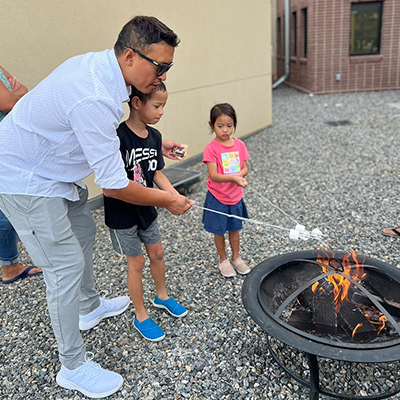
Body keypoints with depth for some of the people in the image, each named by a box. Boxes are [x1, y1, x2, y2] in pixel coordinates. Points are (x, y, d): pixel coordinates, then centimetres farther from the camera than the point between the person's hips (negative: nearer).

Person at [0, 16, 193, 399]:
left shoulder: (100, 65, -3)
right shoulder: (95, 98, -34)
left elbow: (107, 134, 16)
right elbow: (113, 185, -28)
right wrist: (166, 200, -14)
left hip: (50, 168, 10)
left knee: (83, 230, 22)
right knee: (66, 265, -6)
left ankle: (89, 306, 45)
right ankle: (73, 367, 12)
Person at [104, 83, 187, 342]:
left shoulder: (155, 136, -1)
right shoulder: (118, 138, -25)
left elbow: (157, 174, 4)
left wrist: (175, 195, -13)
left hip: (146, 209, 7)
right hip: (122, 213, -7)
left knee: (157, 253, 19)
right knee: (137, 263, 6)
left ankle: (162, 296, 45)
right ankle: (141, 316, 27)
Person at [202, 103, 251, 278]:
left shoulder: (239, 145, -3)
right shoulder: (211, 148, -17)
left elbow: (245, 167, 4)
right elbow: (213, 175, -23)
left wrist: (240, 174, -18)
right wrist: (233, 178, -36)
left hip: (235, 196, 4)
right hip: (217, 197, -4)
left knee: (235, 228, 19)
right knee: (219, 230, 12)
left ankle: (236, 257, 38)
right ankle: (223, 260, 33)